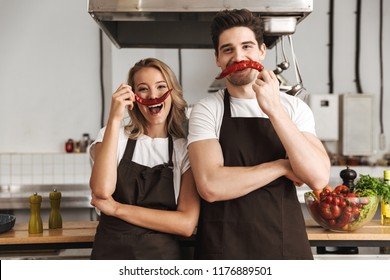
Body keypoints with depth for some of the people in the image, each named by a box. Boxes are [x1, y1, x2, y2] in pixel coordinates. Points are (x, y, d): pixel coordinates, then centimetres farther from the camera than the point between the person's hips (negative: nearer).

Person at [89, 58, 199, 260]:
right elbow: (102, 190, -20)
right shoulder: (113, 136, -1)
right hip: (110, 252, 0)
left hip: (163, 254, 0)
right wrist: (115, 118, -20)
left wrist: (116, 208, -14)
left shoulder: (186, 149, -4)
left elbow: (187, 223, -14)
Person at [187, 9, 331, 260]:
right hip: (224, 246, -2)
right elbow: (210, 186, -19)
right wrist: (282, 166, -13)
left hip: (287, 243, 2)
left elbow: (319, 178, -13)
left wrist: (274, 110, -19)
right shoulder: (207, 111, -5)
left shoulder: (294, 107, 1)